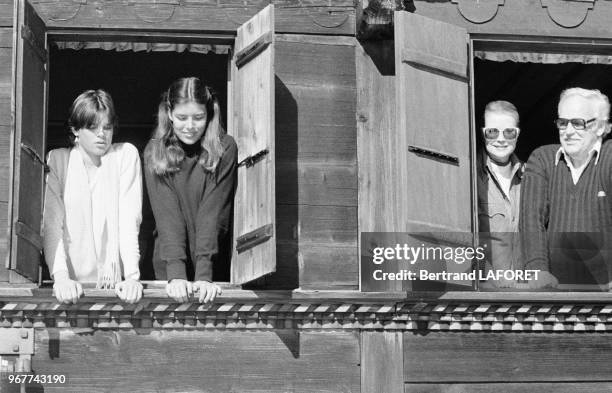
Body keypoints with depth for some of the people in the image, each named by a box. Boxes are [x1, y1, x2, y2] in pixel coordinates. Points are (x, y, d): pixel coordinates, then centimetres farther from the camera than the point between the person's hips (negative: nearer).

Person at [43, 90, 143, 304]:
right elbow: (51, 223, -4)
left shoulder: (126, 155, 4)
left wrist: (132, 276, -17)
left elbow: (130, 220, -4)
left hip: (116, 281, -1)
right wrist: (61, 277, -18)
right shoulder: (57, 160, 5)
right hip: (73, 281, 1)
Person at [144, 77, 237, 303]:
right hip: (168, 264, 1)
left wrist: (204, 275, -25)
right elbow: (166, 215, -14)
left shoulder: (224, 149, -8)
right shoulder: (155, 152, -5)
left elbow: (213, 214, -15)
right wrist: (175, 274, -26)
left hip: (215, 261, -1)